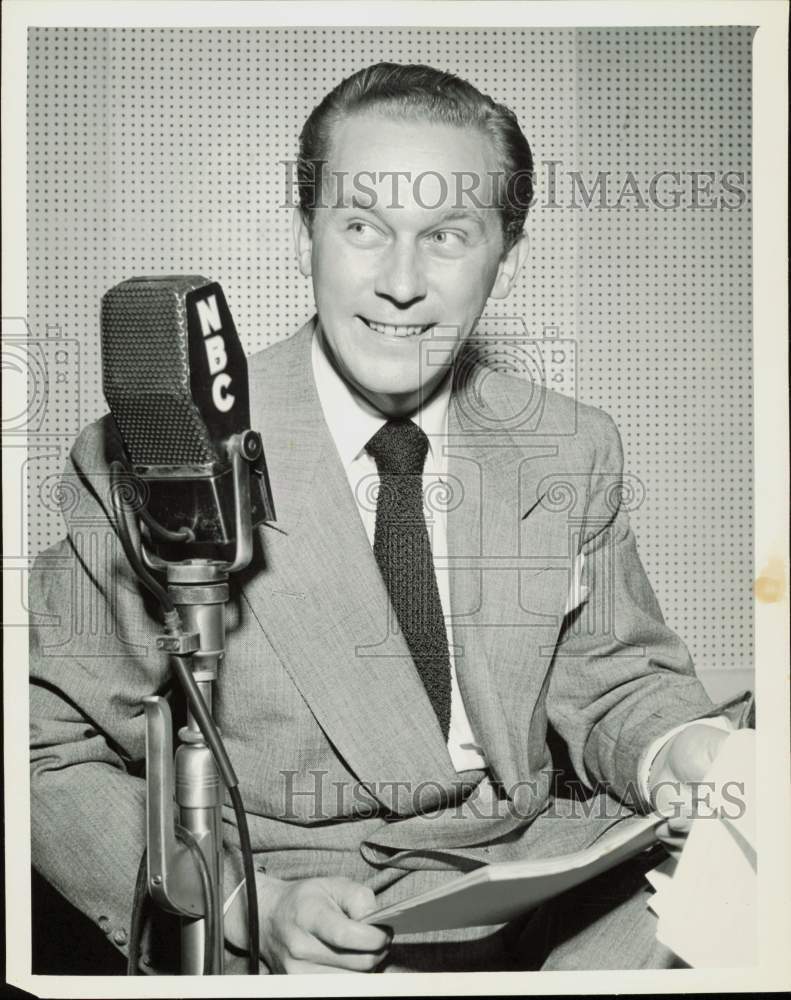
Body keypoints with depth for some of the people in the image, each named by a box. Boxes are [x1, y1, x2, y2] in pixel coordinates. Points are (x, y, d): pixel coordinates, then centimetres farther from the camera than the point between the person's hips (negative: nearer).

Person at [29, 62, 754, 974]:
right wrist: (247, 902, -19)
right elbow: (48, 756, -6)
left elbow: (610, 684, 12)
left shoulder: (572, 451, 3)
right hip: (302, 936, -3)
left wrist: (673, 751, -12)